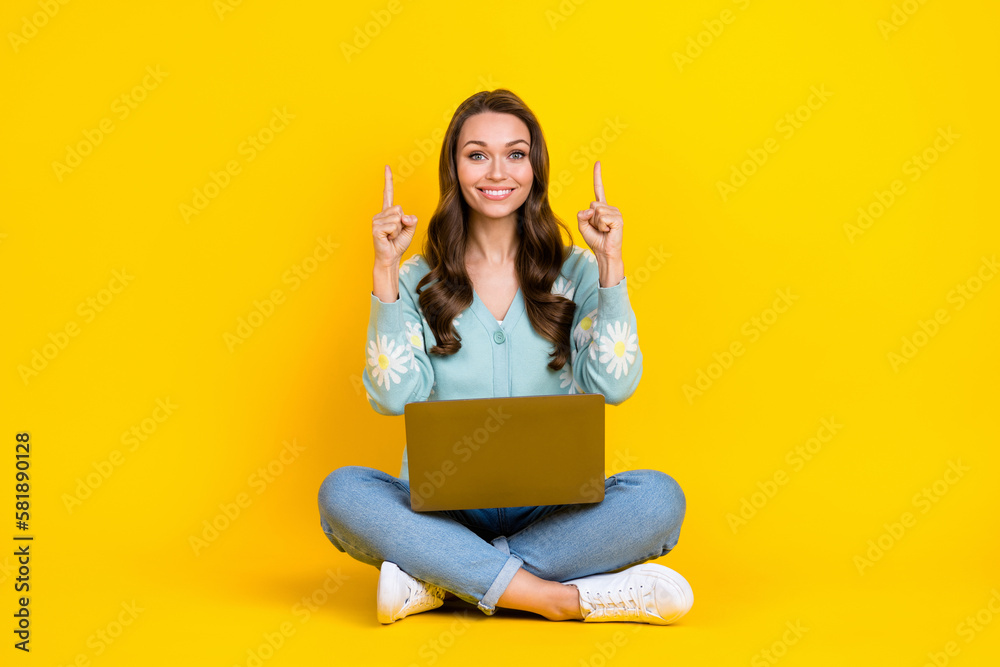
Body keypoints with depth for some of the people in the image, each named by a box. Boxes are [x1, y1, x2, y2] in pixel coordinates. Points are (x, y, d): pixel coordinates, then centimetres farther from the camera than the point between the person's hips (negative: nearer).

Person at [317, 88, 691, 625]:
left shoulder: (575, 272, 6)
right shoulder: (418, 279, 6)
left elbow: (613, 385, -7)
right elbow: (393, 397, -8)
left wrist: (610, 264, -9)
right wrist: (385, 270, -10)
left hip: (550, 512, 1)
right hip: (442, 511, 0)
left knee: (658, 497, -27)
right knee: (342, 491, -28)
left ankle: (439, 578, -23)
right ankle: (561, 597, -30)